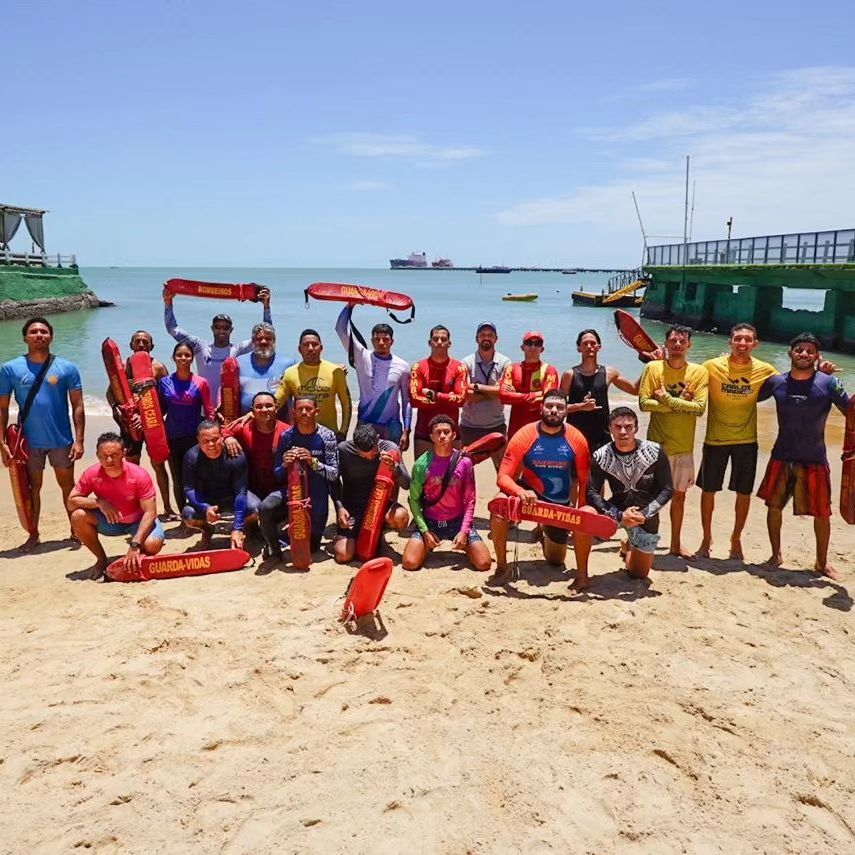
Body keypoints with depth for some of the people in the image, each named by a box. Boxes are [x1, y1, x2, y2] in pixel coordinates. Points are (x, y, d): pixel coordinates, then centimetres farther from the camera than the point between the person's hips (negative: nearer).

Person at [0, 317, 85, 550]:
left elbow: (78, 406, -2)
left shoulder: (67, 368, -2)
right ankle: (33, 535, 23)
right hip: (28, 442, 1)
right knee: (32, 488, 11)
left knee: (68, 486, 11)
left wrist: (79, 440, -8)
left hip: (61, 440, 0)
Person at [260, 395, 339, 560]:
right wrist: (285, 465, -19)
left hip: (316, 496, 0)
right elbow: (277, 475, 3)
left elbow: (334, 474, -10)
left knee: (312, 547, 5)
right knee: (265, 508, -31)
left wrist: (313, 462, -25)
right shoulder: (286, 436, -1)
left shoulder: (326, 436, -6)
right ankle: (274, 549, -3)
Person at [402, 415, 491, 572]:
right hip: (429, 521, 0)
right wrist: (425, 531, -11)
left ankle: (463, 545, 19)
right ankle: (428, 546, 15)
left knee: (484, 564, -14)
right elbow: (414, 499, -2)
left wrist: (464, 531, -14)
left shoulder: (464, 462, -7)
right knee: (410, 563, -20)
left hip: (458, 521, 0)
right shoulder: (422, 464, -9)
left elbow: (470, 500, -4)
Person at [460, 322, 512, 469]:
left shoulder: (504, 363, 0)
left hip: (496, 425, 0)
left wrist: (478, 386, -14)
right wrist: (494, 390, -12)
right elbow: (466, 396, -13)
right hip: (470, 426, 0)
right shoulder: (467, 363, -3)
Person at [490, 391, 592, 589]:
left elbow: (585, 481, -7)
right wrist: (521, 492, -45)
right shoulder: (524, 436, -19)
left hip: (561, 503, 1)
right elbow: (503, 477, -24)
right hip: (528, 494, -1)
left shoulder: (577, 439, -15)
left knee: (556, 561, 1)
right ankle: (502, 568, -14)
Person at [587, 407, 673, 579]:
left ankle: (629, 547, 49)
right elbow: (592, 492, -18)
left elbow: (666, 490, -11)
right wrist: (619, 515, -29)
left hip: (646, 516, 1)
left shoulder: (655, 452, -16)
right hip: (617, 511, 0)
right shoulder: (601, 456, -16)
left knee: (639, 574, 11)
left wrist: (645, 514, -23)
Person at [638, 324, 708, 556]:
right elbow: (644, 403, -13)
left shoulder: (699, 372, -2)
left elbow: (700, 408, -12)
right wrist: (681, 403, -16)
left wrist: (668, 400, -18)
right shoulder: (653, 368, -4)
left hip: (683, 447, 2)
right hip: (656, 444, -2)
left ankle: (676, 543, 29)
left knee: (679, 494, 14)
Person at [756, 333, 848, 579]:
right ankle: (776, 555, 29)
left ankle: (822, 562, 25)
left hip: (814, 460, -2)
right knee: (774, 506, 9)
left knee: (821, 513, 5)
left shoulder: (828, 383, -9)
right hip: (781, 458, 2)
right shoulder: (776, 382, -2)